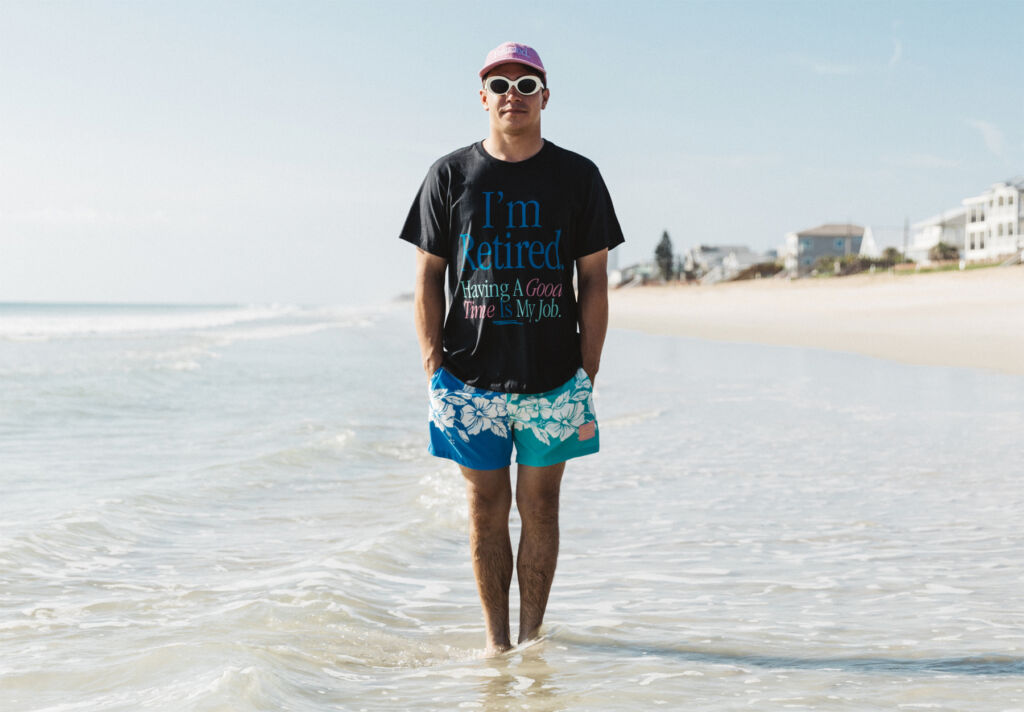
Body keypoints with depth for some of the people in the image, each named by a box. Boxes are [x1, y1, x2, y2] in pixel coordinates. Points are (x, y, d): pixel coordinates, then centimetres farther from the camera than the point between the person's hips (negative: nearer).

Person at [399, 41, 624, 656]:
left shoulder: (577, 177, 4)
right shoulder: (451, 175, 4)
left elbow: (594, 280, 4)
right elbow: (428, 278, 5)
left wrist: (589, 376, -2)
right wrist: (434, 368, -3)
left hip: (554, 378, 0)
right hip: (472, 380, 0)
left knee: (540, 506, 6)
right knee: (487, 507, 5)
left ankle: (533, 635, 18)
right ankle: (496, 639, 16)